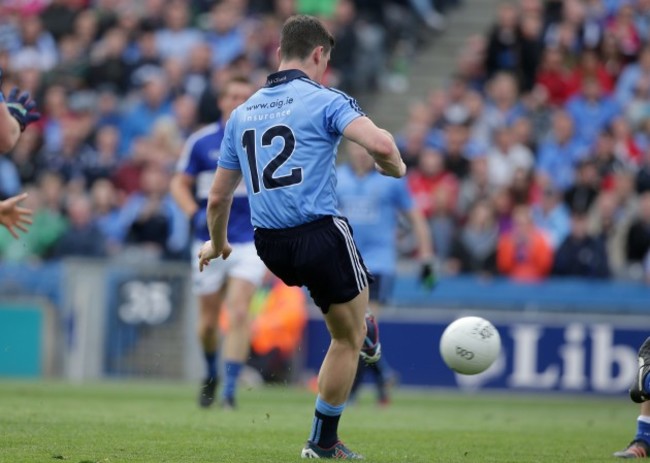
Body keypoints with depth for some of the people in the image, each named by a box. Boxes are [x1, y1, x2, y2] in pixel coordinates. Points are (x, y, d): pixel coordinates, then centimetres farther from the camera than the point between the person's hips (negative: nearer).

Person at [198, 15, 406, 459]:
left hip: (270, 246, 6)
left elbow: (218, 197, 17)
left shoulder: (242, 113, 12)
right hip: (320, 234, -6)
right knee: (348, 339, 10)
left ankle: (364, 335, 54)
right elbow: (380, 145, -22)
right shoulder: (325, 100, -6)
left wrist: (217, 244, 36)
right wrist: (395, 167, 2)